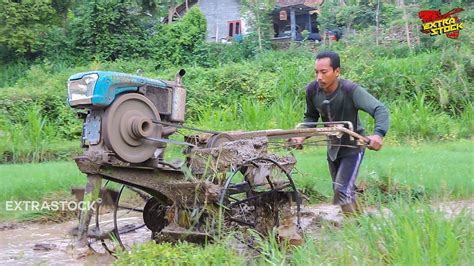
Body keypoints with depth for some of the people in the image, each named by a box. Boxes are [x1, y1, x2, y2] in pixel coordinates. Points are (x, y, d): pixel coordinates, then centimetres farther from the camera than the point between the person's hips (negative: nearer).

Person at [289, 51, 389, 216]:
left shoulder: (351, 90, -30)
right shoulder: (312, 90, -15)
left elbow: (380, 110, -35)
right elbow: (311, 117, 3)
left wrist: (378, 134, -53)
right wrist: (302, 136, -14)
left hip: (352, 147, -6)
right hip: (333, 147, 6)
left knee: (342, 191, -18)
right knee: (340, 191, 19)